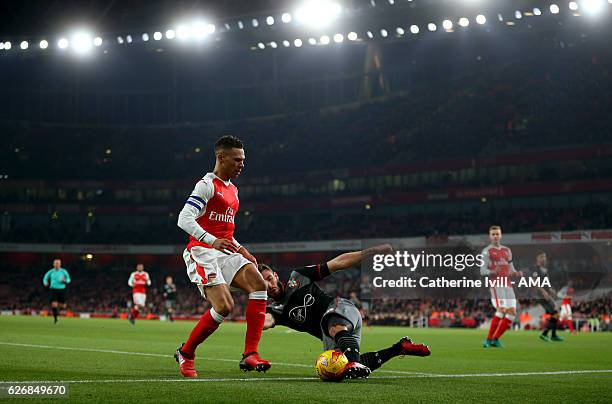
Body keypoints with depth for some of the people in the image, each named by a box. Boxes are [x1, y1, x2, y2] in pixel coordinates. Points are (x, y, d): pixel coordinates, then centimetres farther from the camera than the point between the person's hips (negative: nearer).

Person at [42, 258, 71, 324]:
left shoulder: (63, 271, -2)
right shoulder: (51, 271, 2)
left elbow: (68, 279, 5)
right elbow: (45, 278, 12)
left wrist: (65, 281, -19)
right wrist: (45, 283, -11)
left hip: (61, 289, 0)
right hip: (53, 289, 0)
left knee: (62, 306, 5)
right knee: (54, 305, -13)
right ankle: (55, 319, 2)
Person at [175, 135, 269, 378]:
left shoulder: (232, 190, 22)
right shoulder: (207, 185, -6)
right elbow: (184, 219, -19)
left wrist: (240, 249, 16)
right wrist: (212, 240, -33)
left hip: (225, 252, 8)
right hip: (202, 252, -8)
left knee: (258, 283, -17)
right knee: (224, 307, -20)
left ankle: (250, 355, -20)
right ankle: (185, 353, 3)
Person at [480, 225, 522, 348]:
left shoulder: (507, 250, 21)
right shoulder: (487, 251, 3)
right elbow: (482, 271, -5)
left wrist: (516, 273, 0)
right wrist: (492, 272, -26)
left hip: (508, 285, 6)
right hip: (496, 284, -6)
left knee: (512, 313, -2)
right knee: (501, 310, -21)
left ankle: (495, 339, 6)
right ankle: (488, 339, -14)